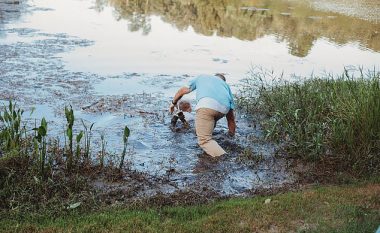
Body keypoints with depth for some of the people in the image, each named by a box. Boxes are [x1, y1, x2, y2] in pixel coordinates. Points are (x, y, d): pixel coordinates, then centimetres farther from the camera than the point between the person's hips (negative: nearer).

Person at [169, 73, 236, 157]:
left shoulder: (201, 77, 37)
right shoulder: (225, 85, 37)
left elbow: (183, 90, 45)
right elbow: (230, 112, 33)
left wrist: (173, 103, 62)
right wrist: (232, 131, 43)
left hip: (206, 104, -3)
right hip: (224, 109, 4)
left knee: (204, 140, -10)